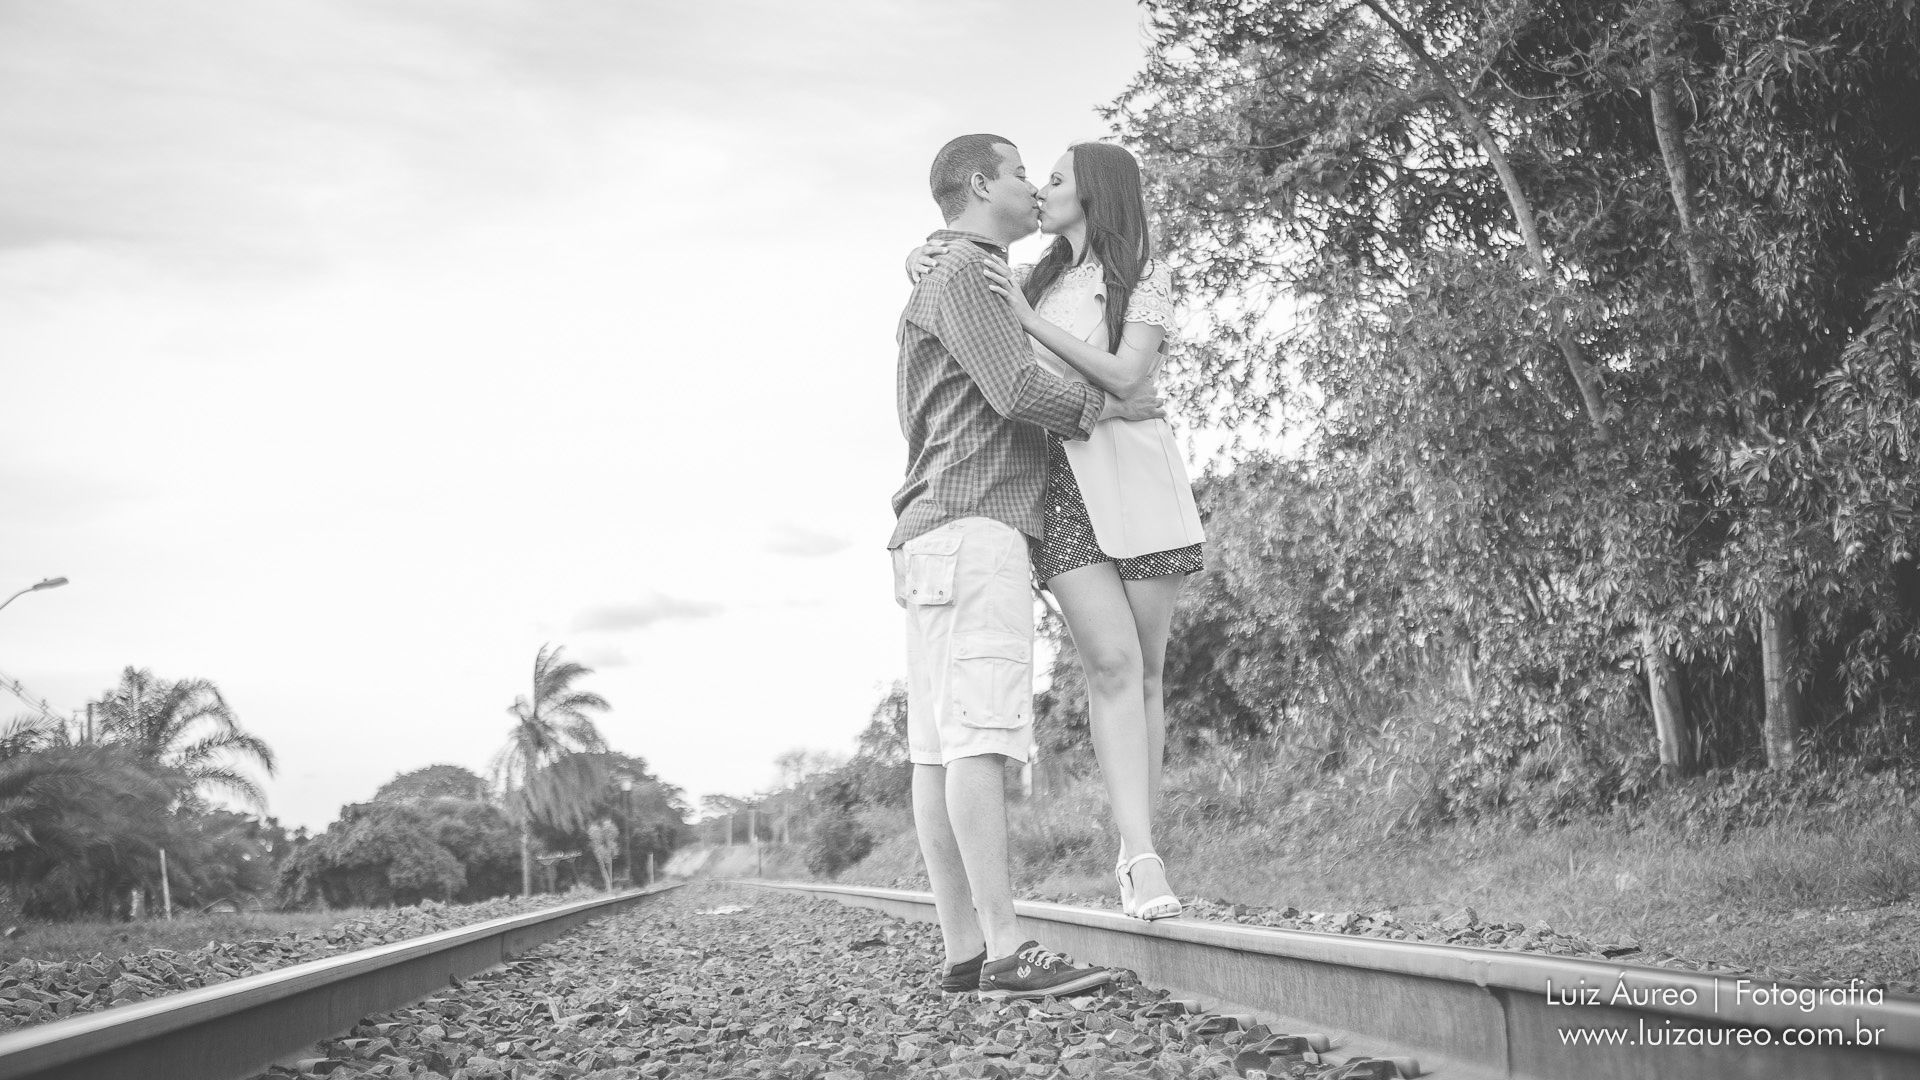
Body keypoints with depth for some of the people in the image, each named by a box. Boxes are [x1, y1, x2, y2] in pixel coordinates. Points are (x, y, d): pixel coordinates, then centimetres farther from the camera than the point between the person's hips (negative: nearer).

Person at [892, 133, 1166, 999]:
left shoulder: (966, 280, 30)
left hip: (934, 534, 10)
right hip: (971, 523, -10)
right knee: (979, 736, -16)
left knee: (940, 748, 2)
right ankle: (1004, 951, -20)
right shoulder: (961, 272, -3)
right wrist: (1115, 406, 1)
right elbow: (1018, 391, -14)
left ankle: (964, 951, 0)